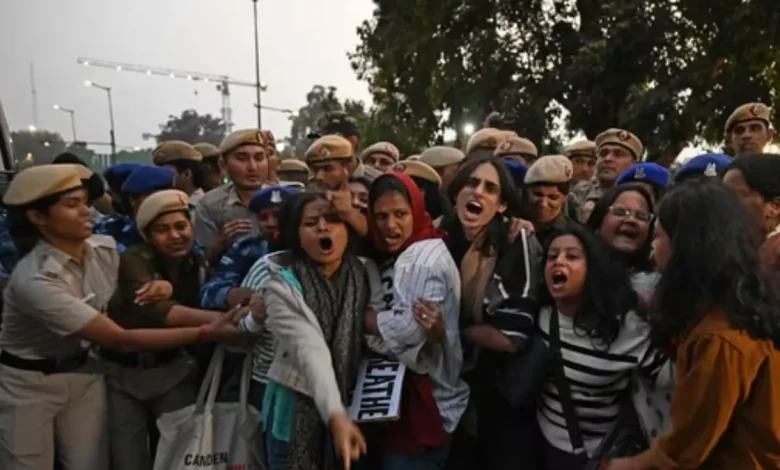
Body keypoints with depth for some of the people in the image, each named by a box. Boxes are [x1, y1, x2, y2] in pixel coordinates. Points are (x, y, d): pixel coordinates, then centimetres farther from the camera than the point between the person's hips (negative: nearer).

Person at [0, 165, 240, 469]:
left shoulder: (105, 248, -11)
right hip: (28, 384, -5)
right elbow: (122, 339, -32)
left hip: (83, 373, 5)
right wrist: (206, 333, -36)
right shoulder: (34, 280, -30)